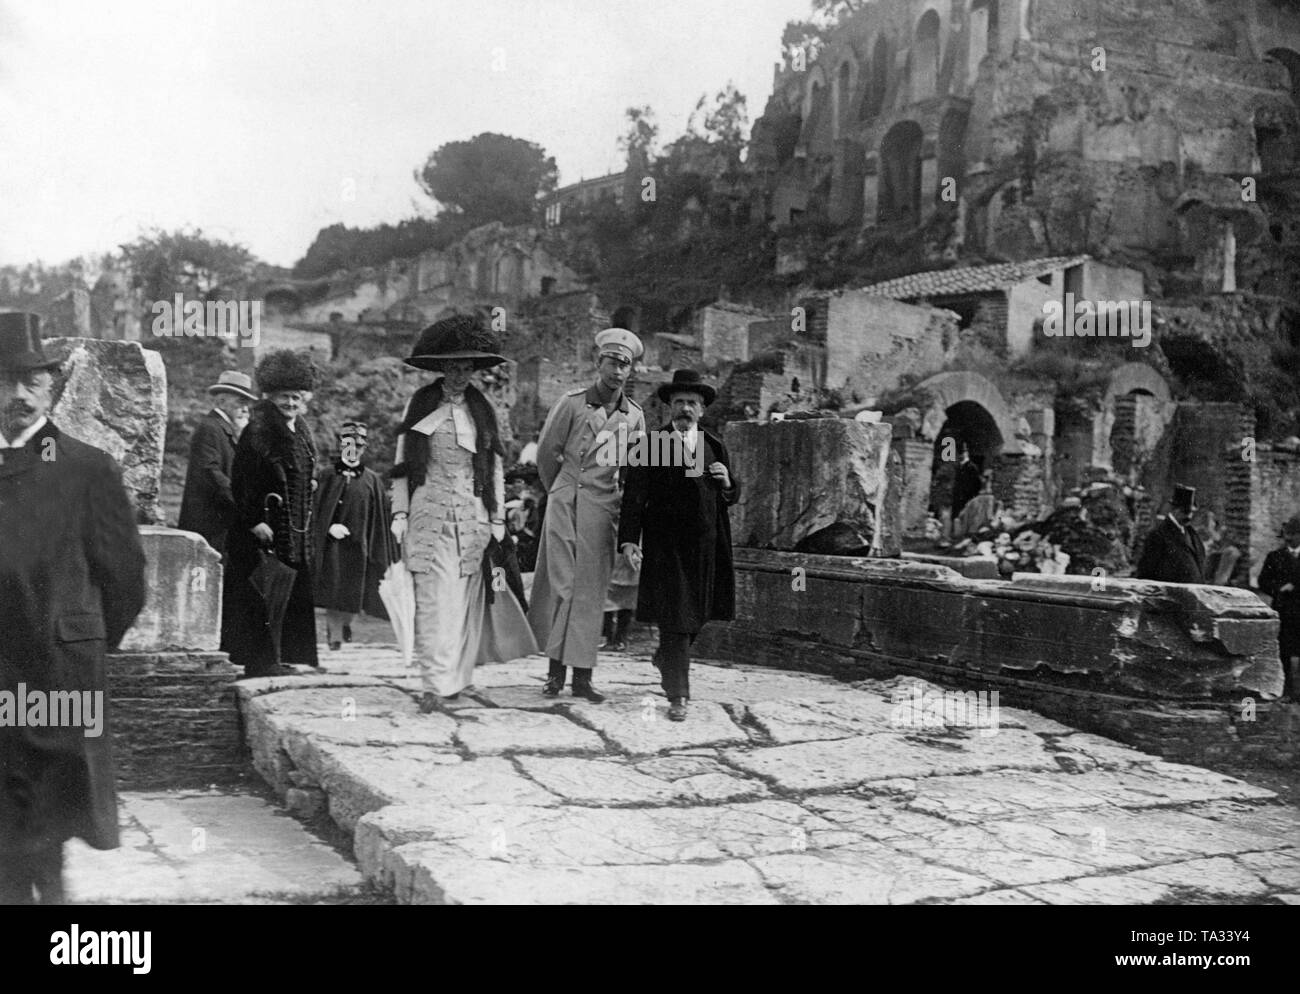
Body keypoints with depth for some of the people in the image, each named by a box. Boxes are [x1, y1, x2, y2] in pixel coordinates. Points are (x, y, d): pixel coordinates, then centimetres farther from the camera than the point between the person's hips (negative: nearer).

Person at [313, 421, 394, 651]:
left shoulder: (372, 481, 7)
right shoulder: (327, 475, 4)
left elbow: (381, 518, 7)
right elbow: (315, 509, 0)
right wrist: (329, 527, -16)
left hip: (359, 546, 2)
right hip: (332, 543, -2)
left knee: (354, 593, 6)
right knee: (333, 589, -6)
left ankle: (345, 623, 33)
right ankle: (334, 634, 4)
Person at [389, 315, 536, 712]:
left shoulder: (483, 409, 11)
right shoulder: (419, 406, 5)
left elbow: (495, 468, 13)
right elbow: (402, 466, 7)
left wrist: (497, 521, 8)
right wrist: (400, 516, 0)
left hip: (473, 517, 2)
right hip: (430, 515, -2)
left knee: (466, 600, 3)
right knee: (434, 599, -11)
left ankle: (455, 677, 14)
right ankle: (435, 684, -13)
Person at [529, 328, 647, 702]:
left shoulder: (634, 416, 7)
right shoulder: (572, 403, -3)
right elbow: (546, 452, 7)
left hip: (604, 507, 2)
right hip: (565, 503, -2)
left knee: (591, 591, 2)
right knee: (560, 584, -3)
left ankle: (582, 676, 5)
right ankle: (555, 668, 6)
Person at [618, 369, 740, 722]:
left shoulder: (716, 447, 12)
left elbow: (731, 497, 18)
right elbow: (634, 496, -5)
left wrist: (727, 483, -5)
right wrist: (629, 539, -15)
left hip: (707, 546, 5)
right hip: (666, 545, -4)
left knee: (696, 616, 13)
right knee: (674, 618, -6)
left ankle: (665, 660, 42)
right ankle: (677, 696, -1)